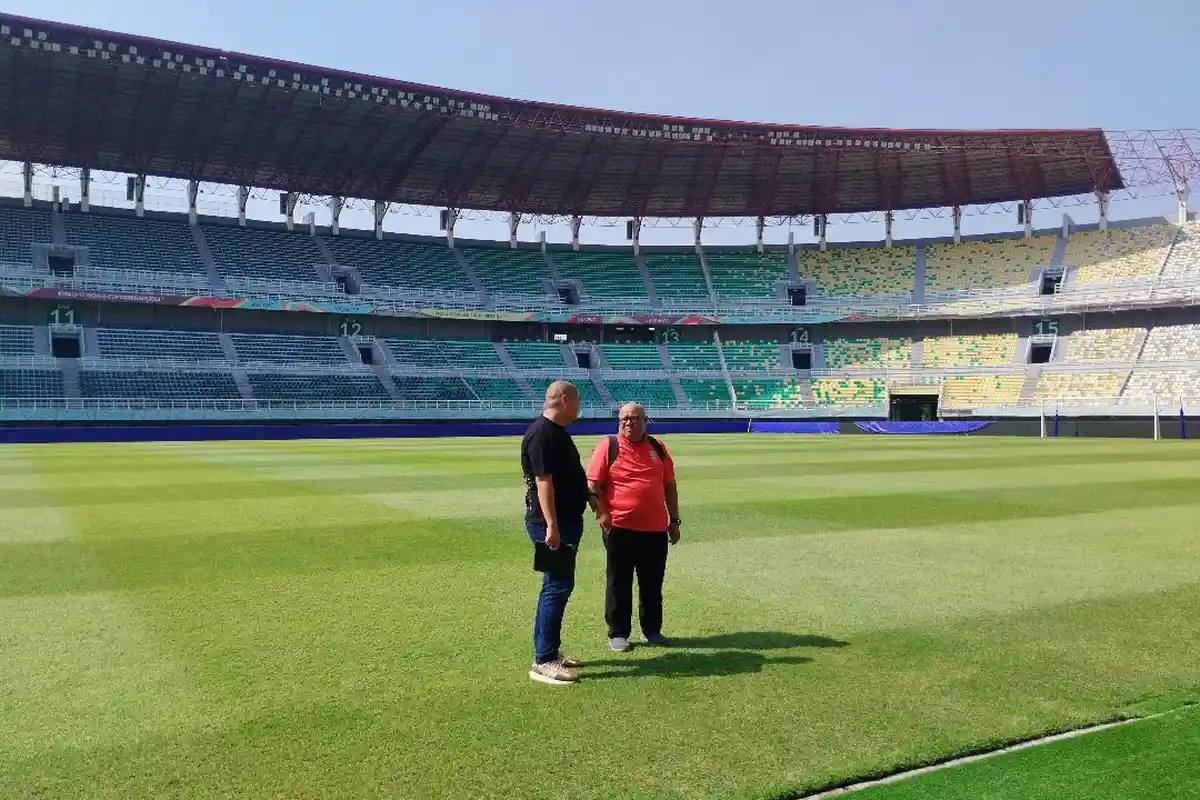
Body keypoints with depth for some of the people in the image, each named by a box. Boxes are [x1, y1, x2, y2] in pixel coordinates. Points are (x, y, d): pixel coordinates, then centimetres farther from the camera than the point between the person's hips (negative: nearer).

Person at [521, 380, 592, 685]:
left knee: (558, 586, 15)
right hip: (552, 525, -11)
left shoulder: (558, 432, 15)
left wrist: (597, 505, 27)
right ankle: (543, 662, -2)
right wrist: (551, 526, -26)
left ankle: (549, 651, 24)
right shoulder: (541, 434, -17)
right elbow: (543, 481, -23)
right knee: (557, 587, -8)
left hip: (567, 521, 11)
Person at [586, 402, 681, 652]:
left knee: (652, 584, 12)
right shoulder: (608, 447, -1)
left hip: (656, 528, 3)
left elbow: (669, 486, 14)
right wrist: (601, 513, -15)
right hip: (619, 528, -3)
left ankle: (652, 630, 26)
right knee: (619, 583, 6)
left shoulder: (657, 448, 10)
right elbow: (592, 485, -4)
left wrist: (674, 520, 11)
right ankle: (618, 633, 17)